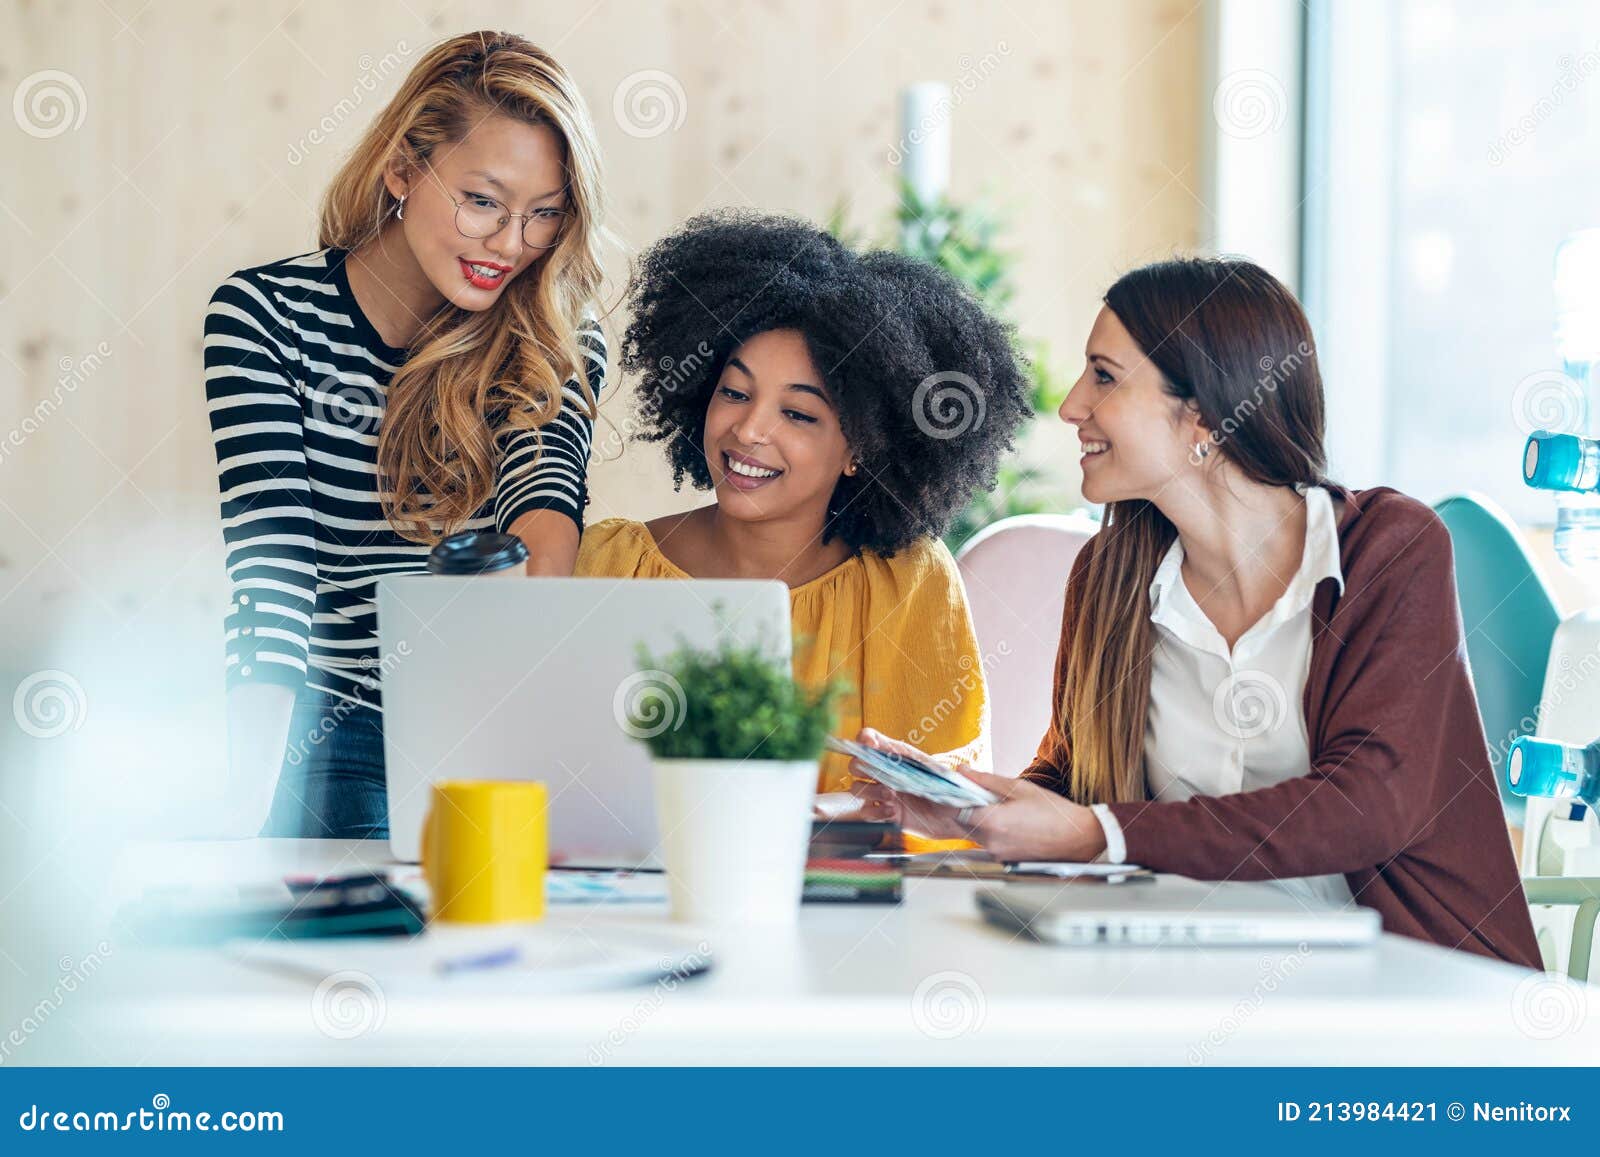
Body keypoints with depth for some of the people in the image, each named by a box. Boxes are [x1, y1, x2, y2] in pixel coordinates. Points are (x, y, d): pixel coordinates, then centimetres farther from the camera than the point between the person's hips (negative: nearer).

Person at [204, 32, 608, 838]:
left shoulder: (557, 344, 5)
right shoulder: (264, 315, -3)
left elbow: (546, 499, -15)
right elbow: (271, 567, -13)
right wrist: (249, 799, -28)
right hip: (334, 747, -1)